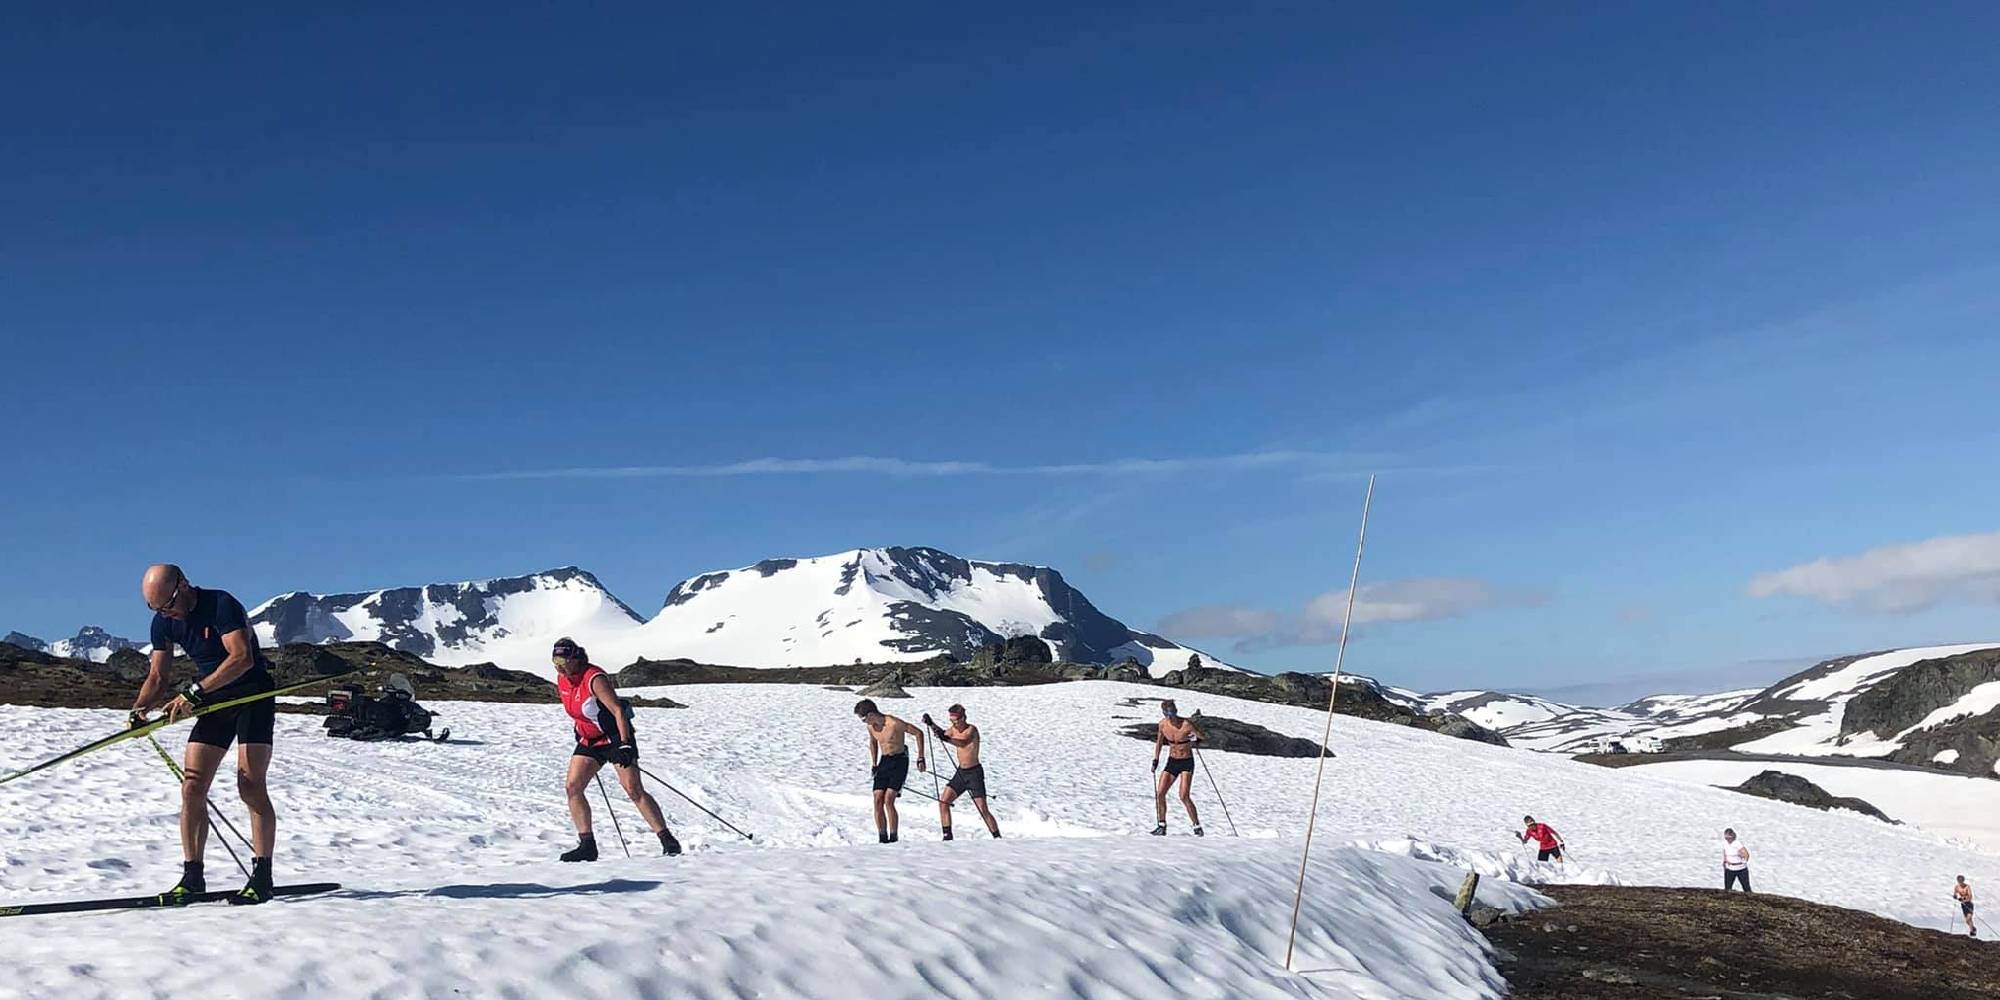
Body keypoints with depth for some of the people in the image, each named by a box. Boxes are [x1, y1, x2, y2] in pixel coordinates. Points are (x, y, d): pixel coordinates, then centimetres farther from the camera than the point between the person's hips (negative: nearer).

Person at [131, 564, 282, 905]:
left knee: (251, 786, -14)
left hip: (253, 698, -7)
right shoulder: (164, 622, 2)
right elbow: (157, 676, 8)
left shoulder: (222, 605, -20)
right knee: (192, 788, -3)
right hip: (214, 704, 7)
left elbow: (242, 658, -30)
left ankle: (262, 877, -10)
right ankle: (192, 877, 3)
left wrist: (194, 692, -35)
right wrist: (140, 708, -12)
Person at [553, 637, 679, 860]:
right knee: (572, 787, -6)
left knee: (634, 790, -15)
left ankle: (668, 840, -10)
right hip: (588, 741, 8)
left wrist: (625, 744, -34)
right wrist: (579, 732, 24)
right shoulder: (562, 680, 1)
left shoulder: (595, 679, -23)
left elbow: (619, 711, -27)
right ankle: (587, 846, 0)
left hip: (615, 737, -8)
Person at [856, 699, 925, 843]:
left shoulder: (894, 723, -21)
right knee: (878, 801, -4)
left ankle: (893, 838, -7)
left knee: (888, 801, -16)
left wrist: (920, 758, -10)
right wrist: (874, 764, 17)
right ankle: (882, 838, 4)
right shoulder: (871, 726, 1)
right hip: (883, 762, 7)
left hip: (899, 762, -6)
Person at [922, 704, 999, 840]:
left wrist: (946, 739, -53)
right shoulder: (954, 729, 3)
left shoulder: (972, 729, -18)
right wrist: (931, 724, 4)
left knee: (983, 810, -9)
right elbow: (944, 733, 22)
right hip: (960, 773, 7)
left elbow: (964, 743, -36)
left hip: (975, 773, -7)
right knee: (943, 803, -2)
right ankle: (947, 836, 5)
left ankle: (997, 838, 2)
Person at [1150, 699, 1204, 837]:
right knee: (1160, 794, -3)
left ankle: (1197, 827, -2)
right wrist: (1155, 760, 11)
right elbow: (1159, 742, 12)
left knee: (1184, 796, -15)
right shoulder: (1163, 724, -6)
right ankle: (1162, 826, 9)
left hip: (1187, 763, -5)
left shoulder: (1187, 724, -20)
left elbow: (1202, 736, -2)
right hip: (1172, 762, 5)